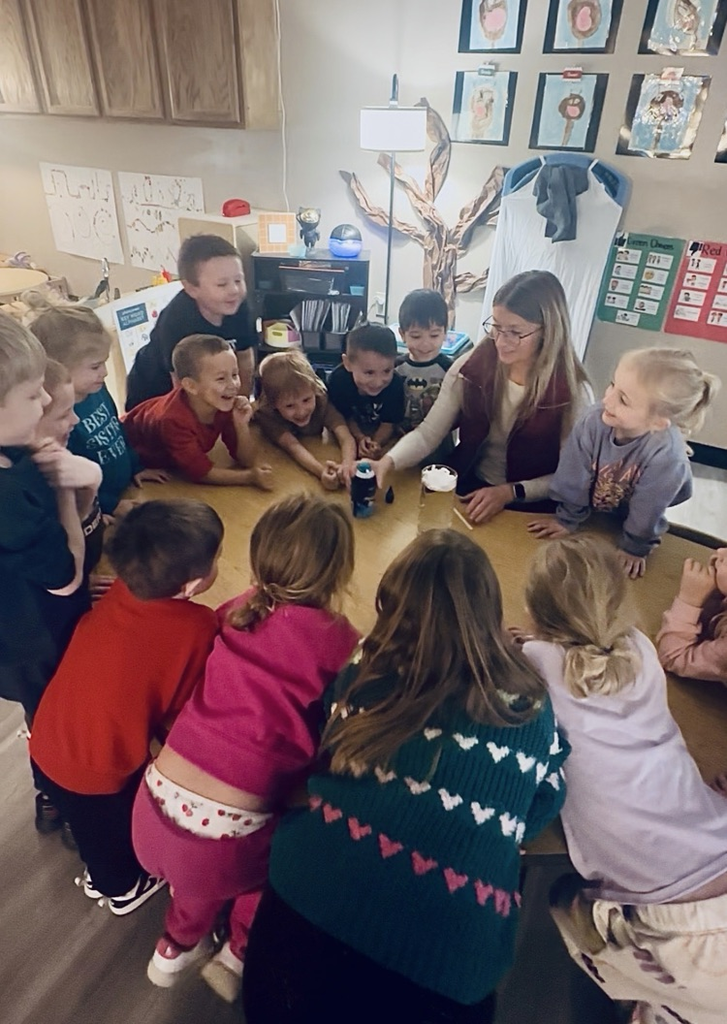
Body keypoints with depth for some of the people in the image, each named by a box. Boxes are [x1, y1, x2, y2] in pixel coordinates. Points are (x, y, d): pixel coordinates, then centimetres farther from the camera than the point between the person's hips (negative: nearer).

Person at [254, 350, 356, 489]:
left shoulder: (321, 400, -26)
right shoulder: (265, 413, -31)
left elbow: (346, 438, -37)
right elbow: (293, 447, -44)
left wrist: (347, 465, -61)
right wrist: (321, 471, -64)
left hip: (317, 455, 3)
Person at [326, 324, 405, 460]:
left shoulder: (395, 384, -32)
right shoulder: (338, 380, -30)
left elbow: (388, 424, -20)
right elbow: (347, 418, -15)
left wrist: (375, 444, -41)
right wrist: (360, 439, -34)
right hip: (350, 434, -3)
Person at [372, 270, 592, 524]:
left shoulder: (572, 392, -14)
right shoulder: (471, 367, -8)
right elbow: (427, 433, -8)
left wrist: (510, 493, -19)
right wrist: (388, 462, -27)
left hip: (527, 509, -2)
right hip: (466, 489, 2)